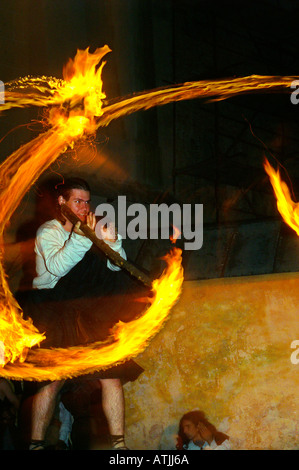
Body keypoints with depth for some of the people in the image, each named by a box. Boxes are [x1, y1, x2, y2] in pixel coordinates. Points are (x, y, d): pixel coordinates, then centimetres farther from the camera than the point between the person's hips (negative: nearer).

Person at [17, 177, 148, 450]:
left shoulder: (93, 229, 13)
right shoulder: (48, 231, 0)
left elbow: (117, 265, 5)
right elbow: (56, 267, -18)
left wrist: (111, 243, -14)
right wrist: (80, 236, -27)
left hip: (91, 314, 4)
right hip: (55, 313, -4)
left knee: (112, 374, -5)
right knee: (53, 379, -10)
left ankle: (119, 442, 0)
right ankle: (36, 443, 3)